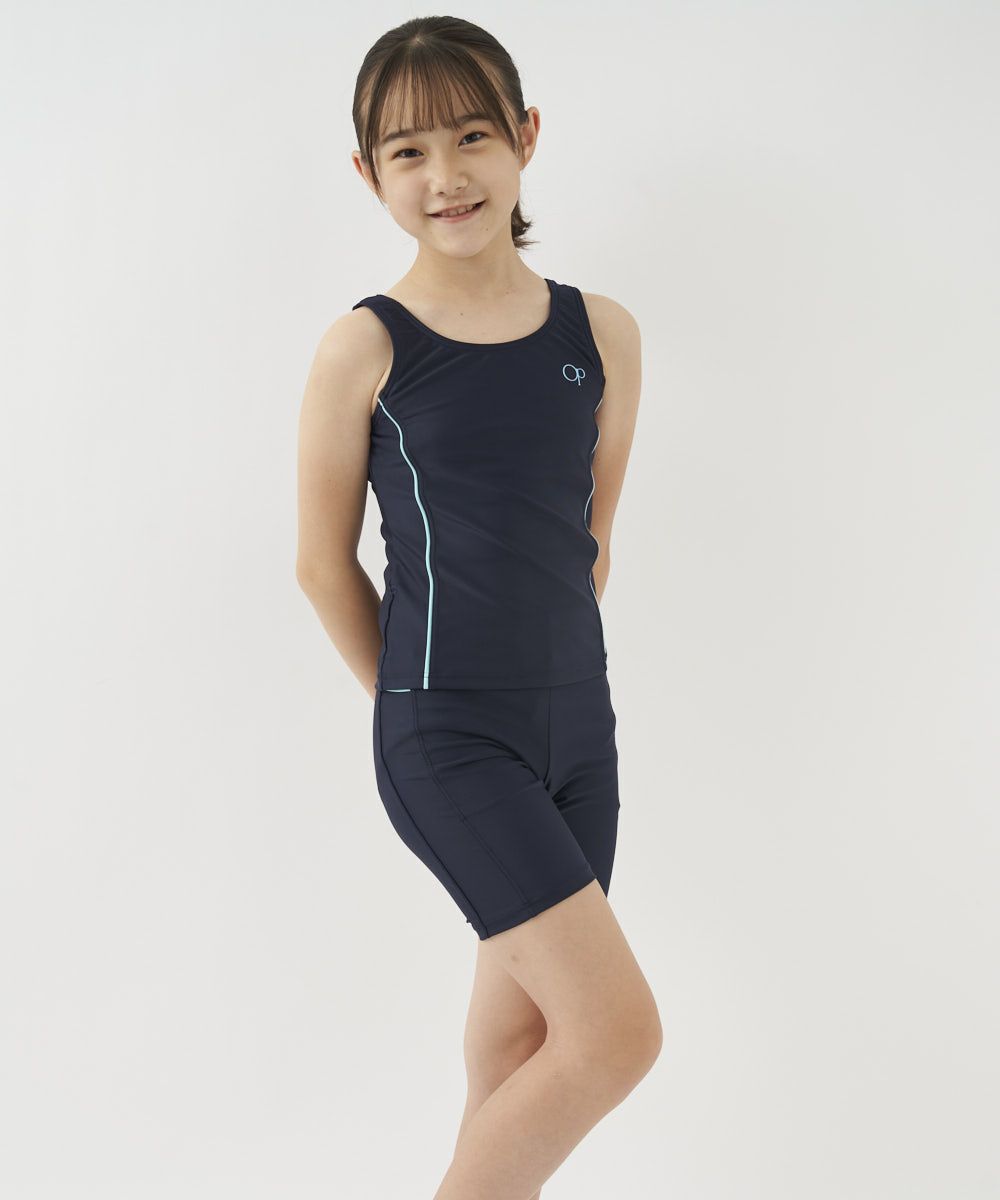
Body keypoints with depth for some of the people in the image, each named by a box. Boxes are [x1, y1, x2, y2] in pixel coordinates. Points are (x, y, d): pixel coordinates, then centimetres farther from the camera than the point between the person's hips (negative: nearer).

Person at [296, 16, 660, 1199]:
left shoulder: (603, 334, 4)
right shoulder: (364, 350, -8)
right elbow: (324, 564, -1)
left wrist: (545, 674, 15)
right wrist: (423, 706, 7)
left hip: (577, 721, 5)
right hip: (446, 744, -5)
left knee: (521, 1036, 13)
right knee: (620, 1027, -10)